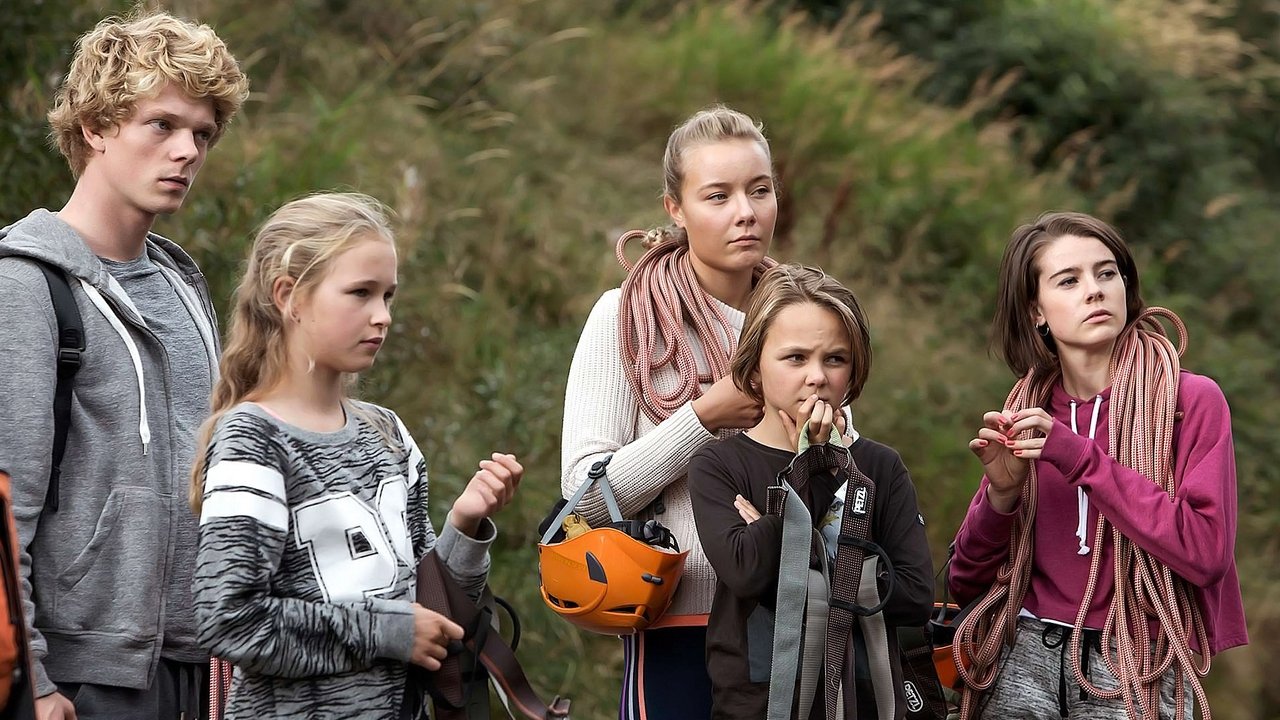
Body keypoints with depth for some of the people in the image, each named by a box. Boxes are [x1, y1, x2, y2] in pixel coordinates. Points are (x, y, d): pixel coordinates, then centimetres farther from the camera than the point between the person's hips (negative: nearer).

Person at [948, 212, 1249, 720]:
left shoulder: (1191, 400, -6)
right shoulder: (1027, 413, 5)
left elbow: (1205, 552, -18)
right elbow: (966, 583, 8)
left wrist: (1082, 459, -19)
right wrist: (1001, 492, -11)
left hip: (1135, 672, -3)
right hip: (1024, 655, 3)